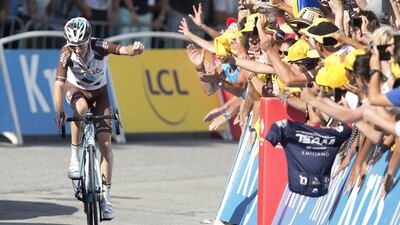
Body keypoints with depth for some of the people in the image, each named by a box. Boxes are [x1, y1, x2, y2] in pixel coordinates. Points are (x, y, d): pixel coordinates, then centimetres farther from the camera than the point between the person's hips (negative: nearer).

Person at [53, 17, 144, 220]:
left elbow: (122, 50, -48)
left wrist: (134, 50, -71)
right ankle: (74, 159, -23)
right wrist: (59, 111, -50)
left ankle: (106, 198, -6)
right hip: (75, 89, -1)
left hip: (99, 92, 1)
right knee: (81, 108, -38)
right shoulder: (67, 54, -30)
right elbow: (59, 83, -37)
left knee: (105, 142, -10)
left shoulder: (100, 47, -31)